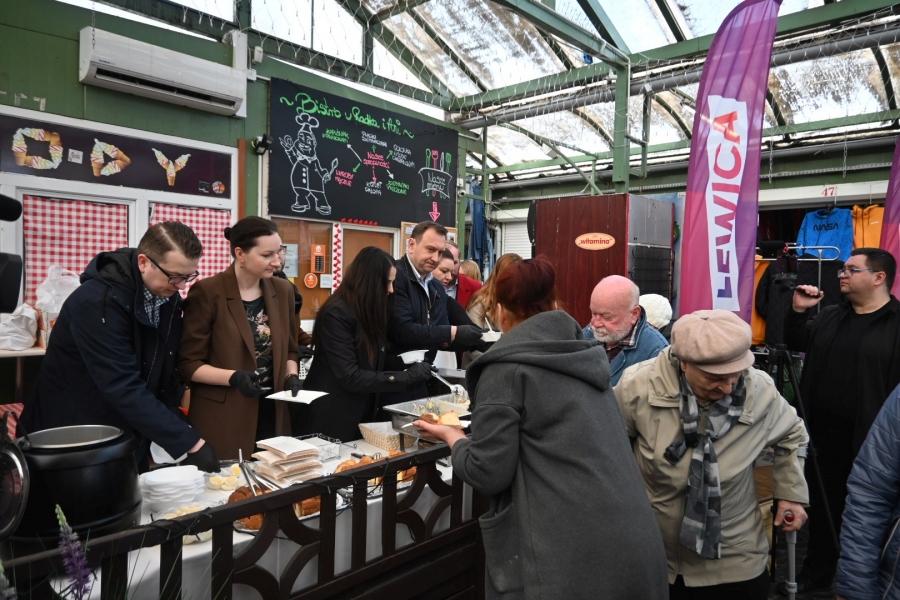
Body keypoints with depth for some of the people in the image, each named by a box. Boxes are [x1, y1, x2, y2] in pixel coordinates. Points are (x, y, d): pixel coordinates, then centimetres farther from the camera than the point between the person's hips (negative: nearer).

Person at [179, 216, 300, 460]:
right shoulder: (207, 293, -11)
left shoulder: (283, 290, 5)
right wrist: (233, 377, -23)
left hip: (272, 415, 5)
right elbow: (188, 363, -8)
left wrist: (291, 376, -5)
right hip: (222, 421, -4)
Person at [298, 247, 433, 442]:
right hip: (330, 421, -8)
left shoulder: (370, 312, 6)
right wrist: (407, 376, -23)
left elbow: (373, 364, 5)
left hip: (361, 416, 8)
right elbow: (350, 378, -24)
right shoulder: (336, 314, -20)